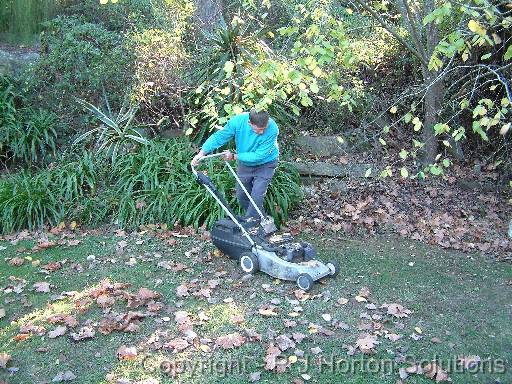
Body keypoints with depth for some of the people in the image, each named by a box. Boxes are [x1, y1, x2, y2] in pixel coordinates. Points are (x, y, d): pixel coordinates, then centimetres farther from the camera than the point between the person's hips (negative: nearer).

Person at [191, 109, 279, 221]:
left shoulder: (272, 129, -35)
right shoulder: (238, 121, -28)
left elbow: (259, 156, -31)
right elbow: (219, 137, -21)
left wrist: (234, 156, -25)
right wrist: (202, 153, -31)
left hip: (265, 164, -4)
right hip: (245, 163, 4)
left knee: (256, 196, -13)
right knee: (241, 194, 12)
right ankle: (260, 218, 32)